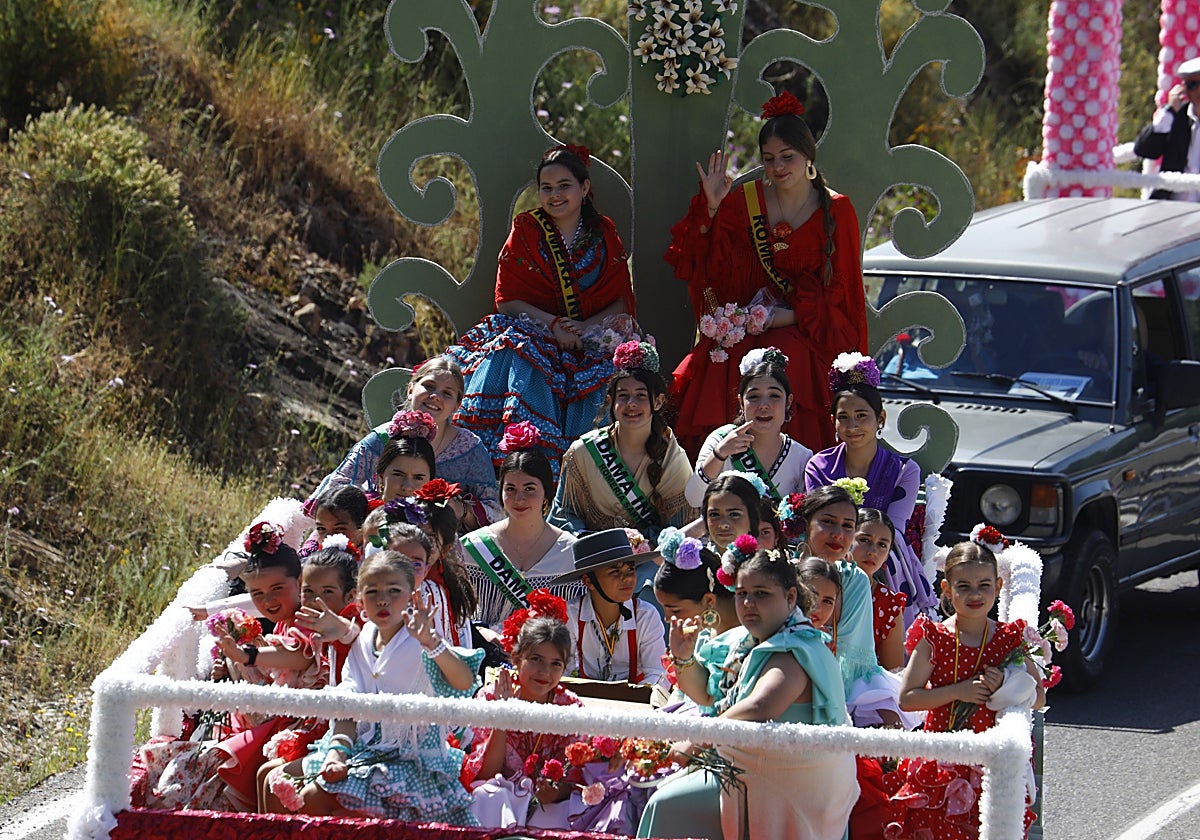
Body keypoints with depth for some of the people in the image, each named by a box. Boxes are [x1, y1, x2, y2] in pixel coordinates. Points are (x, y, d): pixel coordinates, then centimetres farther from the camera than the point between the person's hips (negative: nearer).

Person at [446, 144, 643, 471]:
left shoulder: (604, 235, 10)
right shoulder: (526, 232, 6)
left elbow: (620, 302, 6)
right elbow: (507, 300, 0)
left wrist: (587, 328, -15)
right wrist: (553, 324, -16)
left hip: (591, 339, 1)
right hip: (534, 335, -1)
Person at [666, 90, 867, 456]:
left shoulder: (835, 211, 2)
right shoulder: (744, 202, 7)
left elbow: (839, 290, 1)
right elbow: (712, 268, 1)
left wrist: (787, 317, -13)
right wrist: (712, 208, -10)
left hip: (809, 331, -2)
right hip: (746, 325, 2)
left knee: (784, 360, -33)